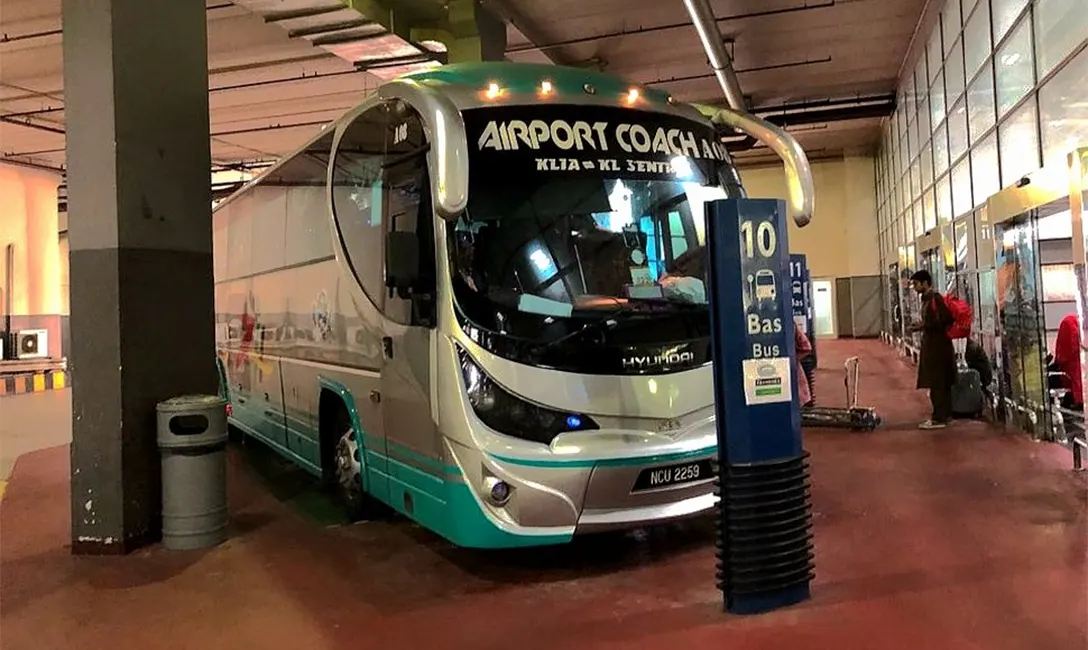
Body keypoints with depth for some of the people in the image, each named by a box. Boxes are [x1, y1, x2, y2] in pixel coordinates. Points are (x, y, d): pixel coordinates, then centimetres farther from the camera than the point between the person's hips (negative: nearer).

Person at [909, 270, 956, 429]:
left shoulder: (935, 298, -15)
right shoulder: (927, 299, 14)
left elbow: (945, 320, -22)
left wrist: (923, 326, -20)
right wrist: (921, 326, 7)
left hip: (938, 347, -10)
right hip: (932, 346, 10)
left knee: (936, 384, -7)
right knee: (942, 384, 14)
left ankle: (939, 418, -4)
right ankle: (945, 415, 20)